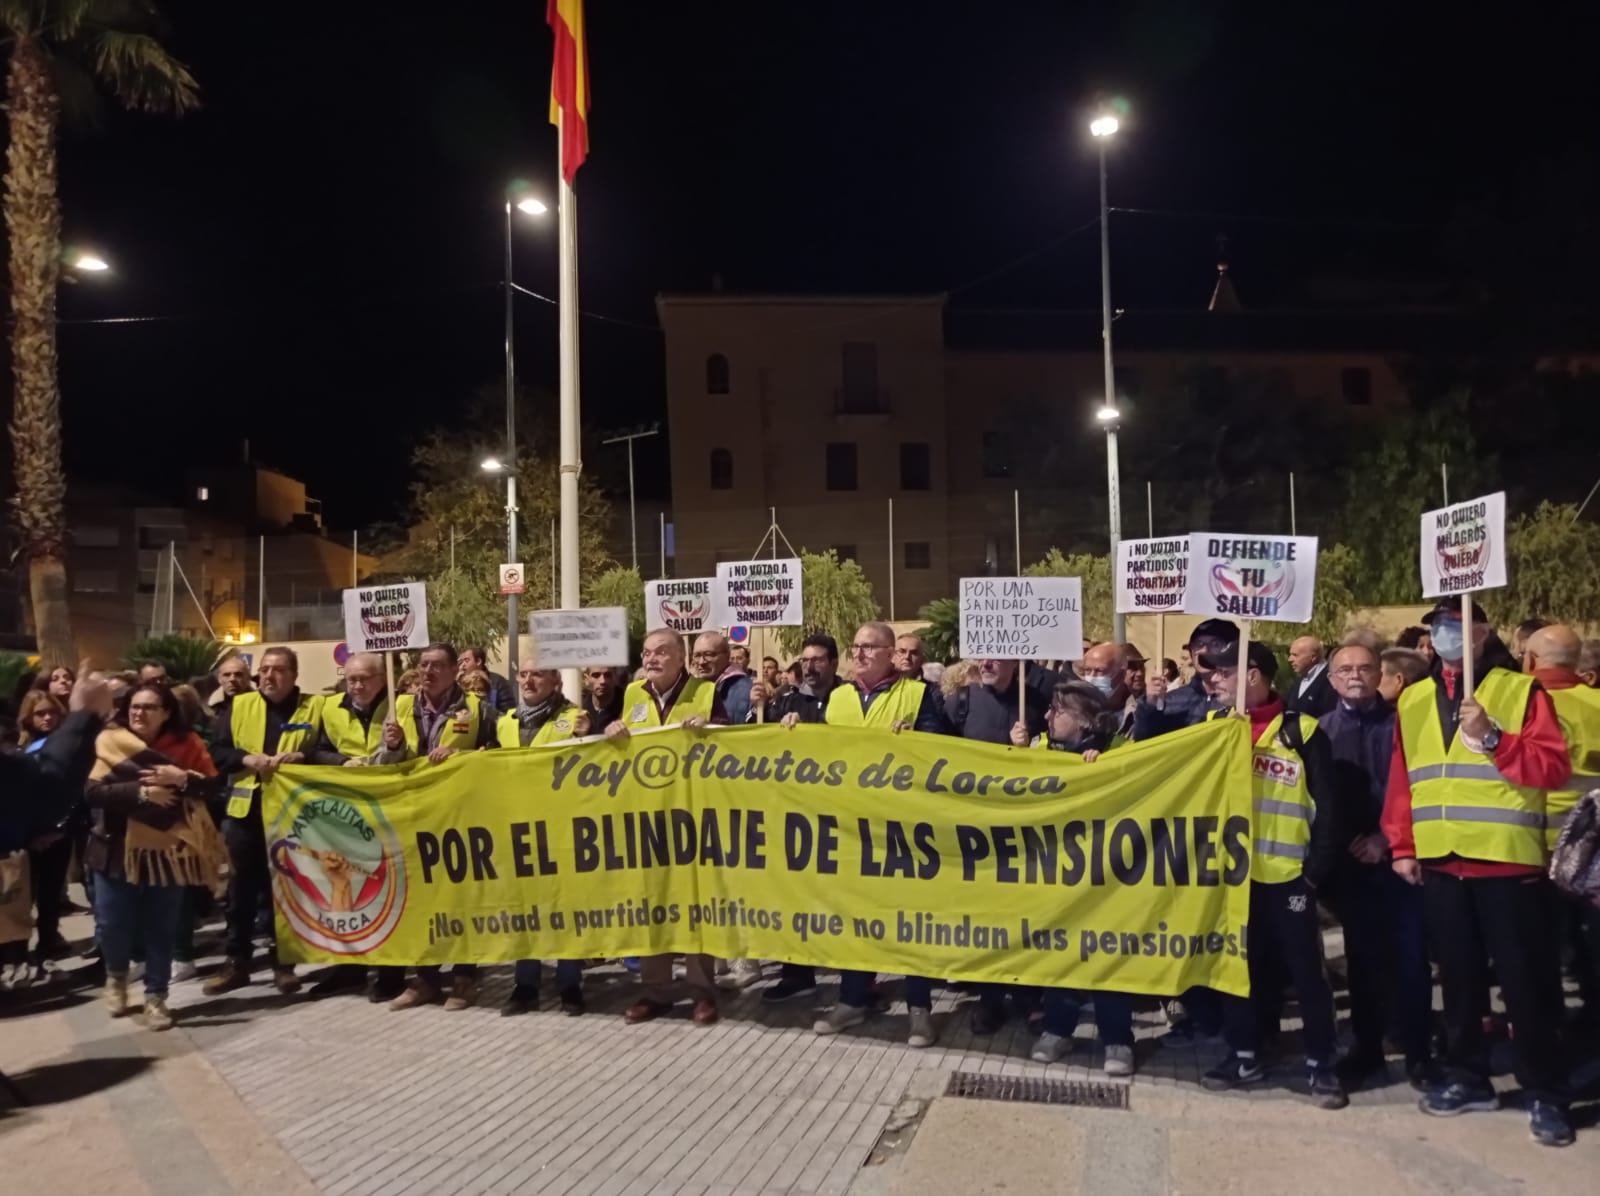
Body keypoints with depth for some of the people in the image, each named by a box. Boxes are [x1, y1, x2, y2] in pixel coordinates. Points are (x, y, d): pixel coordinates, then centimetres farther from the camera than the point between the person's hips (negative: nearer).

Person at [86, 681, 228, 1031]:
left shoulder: (187, 744, -1)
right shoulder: (112, 743, -3)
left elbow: (216, 786, -6)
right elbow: (92, 793, -13)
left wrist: (182, 778, -22)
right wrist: (139, 791, -24)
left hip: (167, 851, 0)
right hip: (118, 850, 0)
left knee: (161, 928, 6)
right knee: (111, 923, 4)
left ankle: (155, 996, 22)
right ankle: (116, 976, 35)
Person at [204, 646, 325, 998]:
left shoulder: (315, 707, 1)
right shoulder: (239, 706, 8)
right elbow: (217, 751, 3)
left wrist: (299, 757, -22)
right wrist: (247, 759, -14)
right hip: (246, 809, 2)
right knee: (242, 888, 10)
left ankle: (283, 963, 19)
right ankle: (236, 962, 21)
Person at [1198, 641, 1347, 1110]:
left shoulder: (1301, 730, -6)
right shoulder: (1213, 725, 6)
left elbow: (1326, 805, -5)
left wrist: (1317, 868, -8)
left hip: (1287, 874, -4)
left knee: (1305, 970, 5)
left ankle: (1320, 1064, 18)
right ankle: (1243, 1055, 25)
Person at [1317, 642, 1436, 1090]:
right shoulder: (1322, 729, 6)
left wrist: (1387, 838, -13)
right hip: (1348, 859, 2)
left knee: (1409, 955, 1)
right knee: (1362, 956, 10)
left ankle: (1417, 1052, 14)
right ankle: (1366, 1046, 21)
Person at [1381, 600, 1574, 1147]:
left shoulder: (1520, 690, -1)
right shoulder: (1412, 701, 10)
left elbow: (1554, 768, -10)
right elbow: (1402, 780, 11)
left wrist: (1492, 738, -21)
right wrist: (1402, 846, 6)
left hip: (1507, 860, -4)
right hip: (1440, 862, 4)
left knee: (1524, 979, 3)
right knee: (1459, 976, 13)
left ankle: (1544, 1093, 17)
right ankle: (1467, 1078, 26)